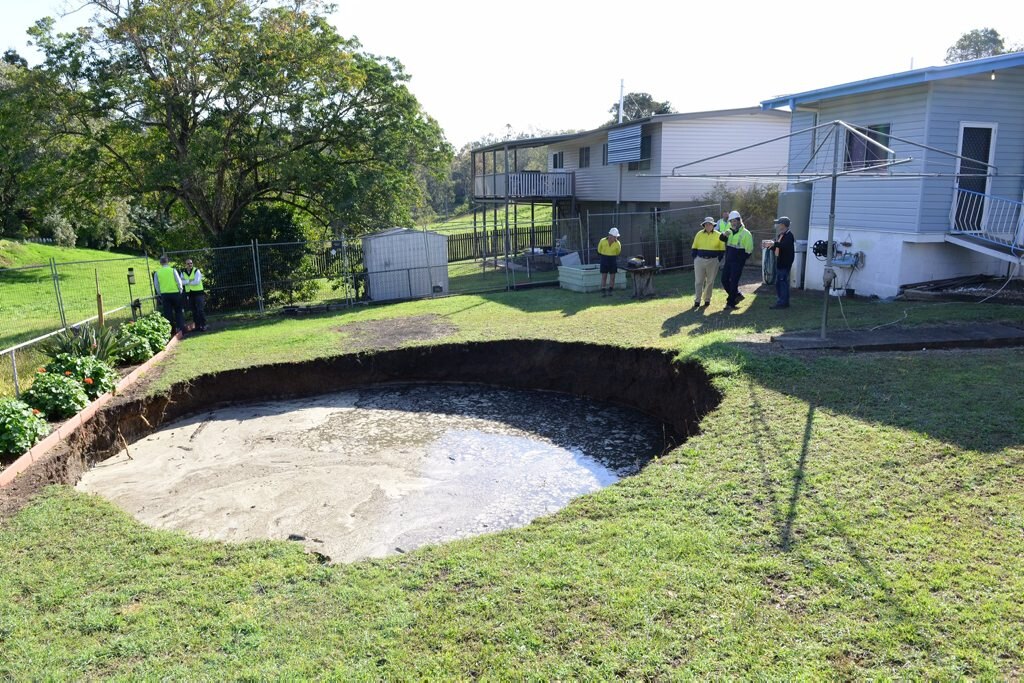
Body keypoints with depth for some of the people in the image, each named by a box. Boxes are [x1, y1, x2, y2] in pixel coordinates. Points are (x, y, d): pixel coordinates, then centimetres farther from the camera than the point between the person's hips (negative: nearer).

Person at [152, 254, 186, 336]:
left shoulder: (157, 273, 1)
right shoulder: (173, 270, -5)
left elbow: (156, 285, 7)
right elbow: (179, 282, -3)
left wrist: (160, 294, 18)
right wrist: (180, 290, 11)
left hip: (164, 294, 1)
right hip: (175, 293, -1)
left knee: (168, 313, 6)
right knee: (179, 312, 8)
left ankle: (171, 331, 7)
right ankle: (181, 329, 3)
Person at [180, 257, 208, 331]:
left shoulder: (197, 271, -5)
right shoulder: (183, 272, 9)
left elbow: (196, 281, -17)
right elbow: (181, 282, -5)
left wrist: (187, 282, -6)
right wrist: (189, 281, -17)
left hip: (198, 293, -5)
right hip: (190, 294, 5)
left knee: (200, 310, -9)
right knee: (194, 311, 8)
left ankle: (203, 326, -6)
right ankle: (197, 326, 14)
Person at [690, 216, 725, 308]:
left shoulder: (718, 235, 1)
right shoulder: (699, 234, 3)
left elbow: (722, 249, 6)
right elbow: (694, 248, 11)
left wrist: (719, 260, -2)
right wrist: (695, 258, 1)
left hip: (713, 261, 0)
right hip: (700, 260, 1)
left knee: (710, 281, 7)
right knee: (698, 281, -1)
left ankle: (707, 299, 18)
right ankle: (697, 300, 2)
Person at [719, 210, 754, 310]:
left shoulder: (746, 233, -8)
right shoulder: (729, 232, 10)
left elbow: (749, 250, -8)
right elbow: (721, 238, -9)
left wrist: (741, 259, -8)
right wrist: (724, 234, -30)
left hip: (738, 263, -6)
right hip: (728, 261, 6)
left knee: (733, 282, -3)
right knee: (724, 280, 7)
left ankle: (731, 303, 5)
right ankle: (737, 295, 26)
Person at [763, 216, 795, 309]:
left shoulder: (789, 235, -13)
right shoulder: (780, 235, 16)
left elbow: (785, 246, -31)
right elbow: (776, 247, 20)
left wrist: (774, 243, -39)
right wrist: (768, 245, 6)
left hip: (785, 263, -10)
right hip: (779, 262, 10)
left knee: (783, 282, -8)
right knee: (778, 282, 14)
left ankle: (783, 302, -4)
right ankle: (780, 301, 22)